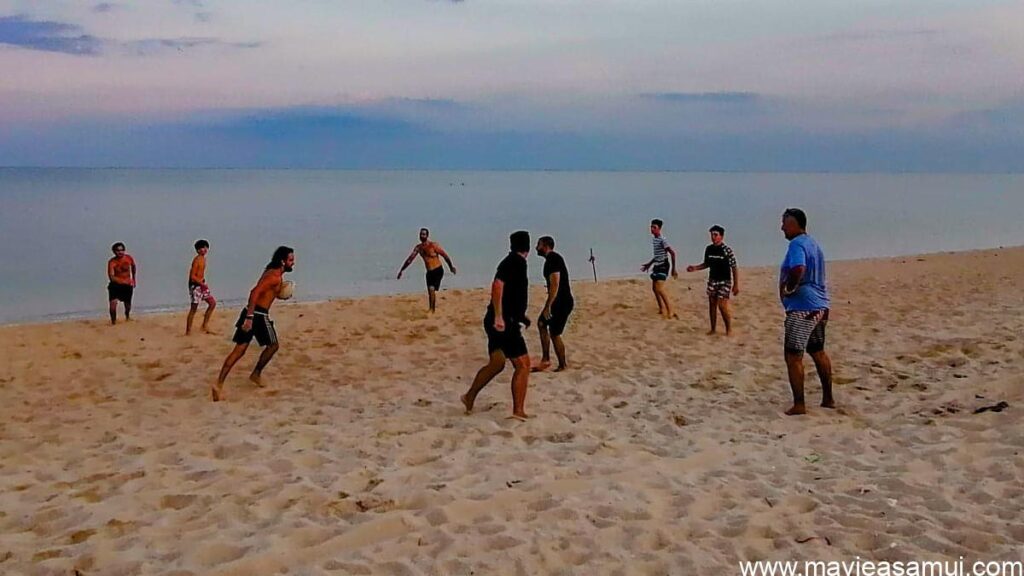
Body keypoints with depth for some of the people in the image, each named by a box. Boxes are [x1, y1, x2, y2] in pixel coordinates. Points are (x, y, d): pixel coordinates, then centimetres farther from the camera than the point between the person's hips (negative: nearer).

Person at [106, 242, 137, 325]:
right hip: (116, 284, -3)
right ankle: (113, 321, -6)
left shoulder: (129, 258, -9)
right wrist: (122, 281, -43)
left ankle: (127, 316, 49)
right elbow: (111, 277, -28)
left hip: (128, 284, 3)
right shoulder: (111, 262, -19)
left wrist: (134, 279, 19)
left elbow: (134, 267, 14)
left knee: (128, 304, 17)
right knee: (113, 302, -21)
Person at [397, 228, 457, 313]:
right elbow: (410, 259, 10)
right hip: (429, 272, 6)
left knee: (432, 289, -19)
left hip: (438, 270, -6)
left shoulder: (433, 245, -12)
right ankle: (433, 309, 18)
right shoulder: (418, 247, 5)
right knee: (430, 292, 7)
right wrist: (402, 270, 9)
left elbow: (445, 255, -9)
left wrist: (451, 267, -8)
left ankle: (432, 309, -14)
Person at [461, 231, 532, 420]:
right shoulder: (517, 262, -12)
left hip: (500, 321, 10)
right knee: (523, 364, -7)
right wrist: (498, 316, -29)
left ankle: (469, 398, 32)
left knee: (496, 364, 21)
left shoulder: (512, 261, 18)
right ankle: (518, 410, -8)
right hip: (504, 322, -10)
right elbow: (497, 285, -25)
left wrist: (520, 315, 30)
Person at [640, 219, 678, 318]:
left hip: (663, 266, -10)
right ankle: (662, 309, 25)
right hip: (657, 265, 10)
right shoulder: (653, 240, 11)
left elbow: (672, 253, -21)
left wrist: (673, 269, -23)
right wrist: (649, 264, 32)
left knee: (660, 289, -19)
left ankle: (670, 312, -20)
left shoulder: (662, 240, -16)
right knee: (654, 288, 13)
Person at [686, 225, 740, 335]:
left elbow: (734, 268, -10)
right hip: (712, 280, 5)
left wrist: (736, 285, -12)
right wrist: (695, 267, 0)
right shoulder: (708, 249, 2)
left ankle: (729, 329, 3)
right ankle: (713, 329, 18)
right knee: (712, 304, 7)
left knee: (722, 305, -12)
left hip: (725, 281, -5)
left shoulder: (727, 250, -13)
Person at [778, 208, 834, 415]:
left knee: (793, 356, -5)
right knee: (818, 352, 18)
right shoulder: (813, 243, 17)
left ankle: (799, 405, -6)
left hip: (801, 308, -10)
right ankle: (828, 399, 25)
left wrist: (788, 289, -18)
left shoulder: (797, 244, -14)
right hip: (819, 305, 10)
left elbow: (798, 269, -32)